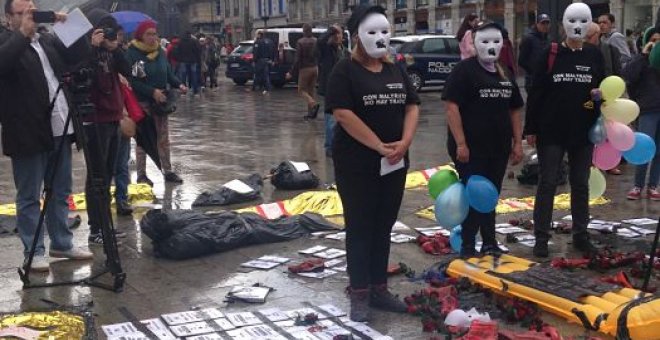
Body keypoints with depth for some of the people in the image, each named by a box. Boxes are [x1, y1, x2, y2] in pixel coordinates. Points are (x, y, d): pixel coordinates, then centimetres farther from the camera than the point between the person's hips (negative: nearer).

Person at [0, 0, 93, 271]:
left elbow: (80, 57, 11)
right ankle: (33, 253, 13)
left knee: (60, 193, 17)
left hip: (59, 129, 7)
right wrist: (23, 34, -24)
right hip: (28, 134, -6)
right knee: (29, 198, 5)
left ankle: (62, 244, 29)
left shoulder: (49, 41, 14)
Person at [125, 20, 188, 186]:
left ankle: (168, 171, 19)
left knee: (164, 138, 10)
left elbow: (169, 73, 13)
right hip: (142, 103, -5)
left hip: (161, 101, 5)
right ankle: (141, 174, 12)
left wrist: (179, 85, -6)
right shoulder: (132, 54, -12)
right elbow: (133, 81, -17)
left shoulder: (160, 52, 7)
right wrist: (152, 92, -24)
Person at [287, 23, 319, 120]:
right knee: (312, 89, 13)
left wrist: (291, 72, -8)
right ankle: (311, 113, 11)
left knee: (302, 90, 6)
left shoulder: (300, 42, -11)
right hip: (315, 68, 5)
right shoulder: (316, 41, 1)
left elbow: (297, 59, -13)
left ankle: (314, 104, -19)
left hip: (305, 69, -5)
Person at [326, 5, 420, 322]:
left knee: (383, 227, 12)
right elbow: (343, 114, -18)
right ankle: (359, 294, 11)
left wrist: (404, 143, -9)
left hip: (394, 163, 6)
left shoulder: (395, 70, 10)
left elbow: (412, 107, 8)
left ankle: (379, 289, 23)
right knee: (360, 228, 2)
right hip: (357, 163, -6)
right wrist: (379, 146, -19)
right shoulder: (345, 70, -9)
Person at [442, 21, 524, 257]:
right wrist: (460, 143, -20)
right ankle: (467, 246, 9)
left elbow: (514, 111, 18)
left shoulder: (506, 74, 13)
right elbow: (452, 106, -15)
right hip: (471, 147, -6)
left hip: (499, 147, 6)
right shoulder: (464, 70, -8)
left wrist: (518, 143, 11)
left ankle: (489, 243, 24)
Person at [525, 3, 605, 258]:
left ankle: (581, 235, 23)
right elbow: (536, 93, -4)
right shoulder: (551, 54, -4)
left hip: (584, 132, 3)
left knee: (580, 184, 11)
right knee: (547, 184, 1)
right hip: (551, 132, -3)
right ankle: (541, 238, 8)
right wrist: (530, 129, -6)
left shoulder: (595, 55, 5)